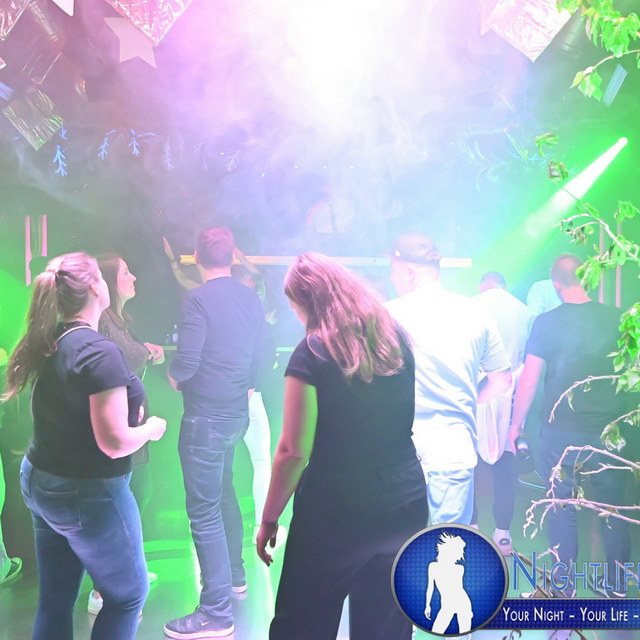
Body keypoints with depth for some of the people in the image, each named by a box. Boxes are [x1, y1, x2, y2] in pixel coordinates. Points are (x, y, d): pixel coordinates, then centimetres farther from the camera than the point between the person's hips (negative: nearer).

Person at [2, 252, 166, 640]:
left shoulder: (49, 343, 1)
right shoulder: (100, 352, -23)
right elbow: (115, 443, -25)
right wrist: (151, 429, -6)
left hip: (39, 481, 8)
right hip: (87, 494, -8)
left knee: (55, 602, 16)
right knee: (129, 596, 11)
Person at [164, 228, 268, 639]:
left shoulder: (198, 300, -16)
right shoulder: (251, 298, 5)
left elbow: (187, 362, -21)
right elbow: (261, 355, 9)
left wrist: (174, 375, 0)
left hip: (205, 416, -8)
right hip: (238, 412, 8)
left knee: (204, 510, -4)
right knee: (224, 492, 25)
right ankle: (233, 573, 40)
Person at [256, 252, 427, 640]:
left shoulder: (312, 354, -14)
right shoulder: (396, 338, 4)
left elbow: (294, 451, -15)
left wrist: (269, 519, -5)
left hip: (335, 510, -5)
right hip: (404, 501, 6)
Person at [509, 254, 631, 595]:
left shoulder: (546, 322, -10)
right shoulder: (617, 319, -4)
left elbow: (529, 379, -8)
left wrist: (516, 424, 4)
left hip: (561, 431, -2)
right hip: (609, 431, 2)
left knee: (562, 508, 12)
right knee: (612, 508, 16)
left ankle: (565, 583, 20)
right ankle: (616, 583, 27)